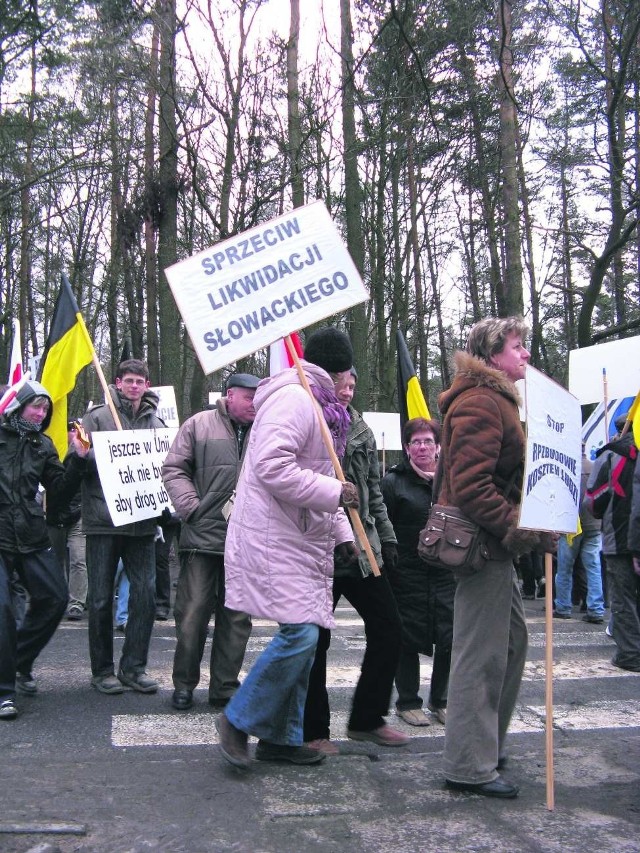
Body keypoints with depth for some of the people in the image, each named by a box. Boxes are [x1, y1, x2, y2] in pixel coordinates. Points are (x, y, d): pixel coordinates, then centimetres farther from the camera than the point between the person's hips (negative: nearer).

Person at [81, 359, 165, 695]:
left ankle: (133, 667, 15)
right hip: (103, 521, -3)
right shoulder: (98, 417, 1)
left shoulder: (155, 423, 12)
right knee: (101, 599, 4)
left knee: (145, 595, 2)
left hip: (141, 524, 3)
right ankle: (102, 670, 17)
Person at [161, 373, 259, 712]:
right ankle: (184, 684, 17)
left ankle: (224, 687, 20)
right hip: (203, 536, -3)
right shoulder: (199, 425, 1)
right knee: (193, 613, 1)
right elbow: (173, 469, 1)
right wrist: (192, 508, -8)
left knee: (237, 617, 8)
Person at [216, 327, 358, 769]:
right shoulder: (295, 398, -13)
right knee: (300, 634, -15)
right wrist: (333, 493, -20)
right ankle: (239, 720, 2)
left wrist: (343, 532, 19)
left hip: (304, 539, 11)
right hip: (275, 538, -11)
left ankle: (281, 737, 21)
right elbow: (272, 467, -26)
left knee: (303, 637, 11)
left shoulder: (318, 406, 21)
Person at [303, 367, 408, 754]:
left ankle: (367, 718, 24)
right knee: (315, 642, 3)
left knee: (388, 630, 8)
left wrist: (386, 537, 15)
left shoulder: (362, 432, 12)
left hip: (361, 550, 7)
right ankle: (314, 730, 18)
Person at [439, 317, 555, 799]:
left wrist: (520, 531, 13)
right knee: (482, 653, -4)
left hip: (496, 542, 11)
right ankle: (469, 767, 7)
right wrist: (520, 530, -24)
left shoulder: (494, 399, 20)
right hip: (482, 541, -11)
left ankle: (488, 744, 31)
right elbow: (471, 486, -24)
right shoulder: (480, 403, -16)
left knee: (513, 640, 18)